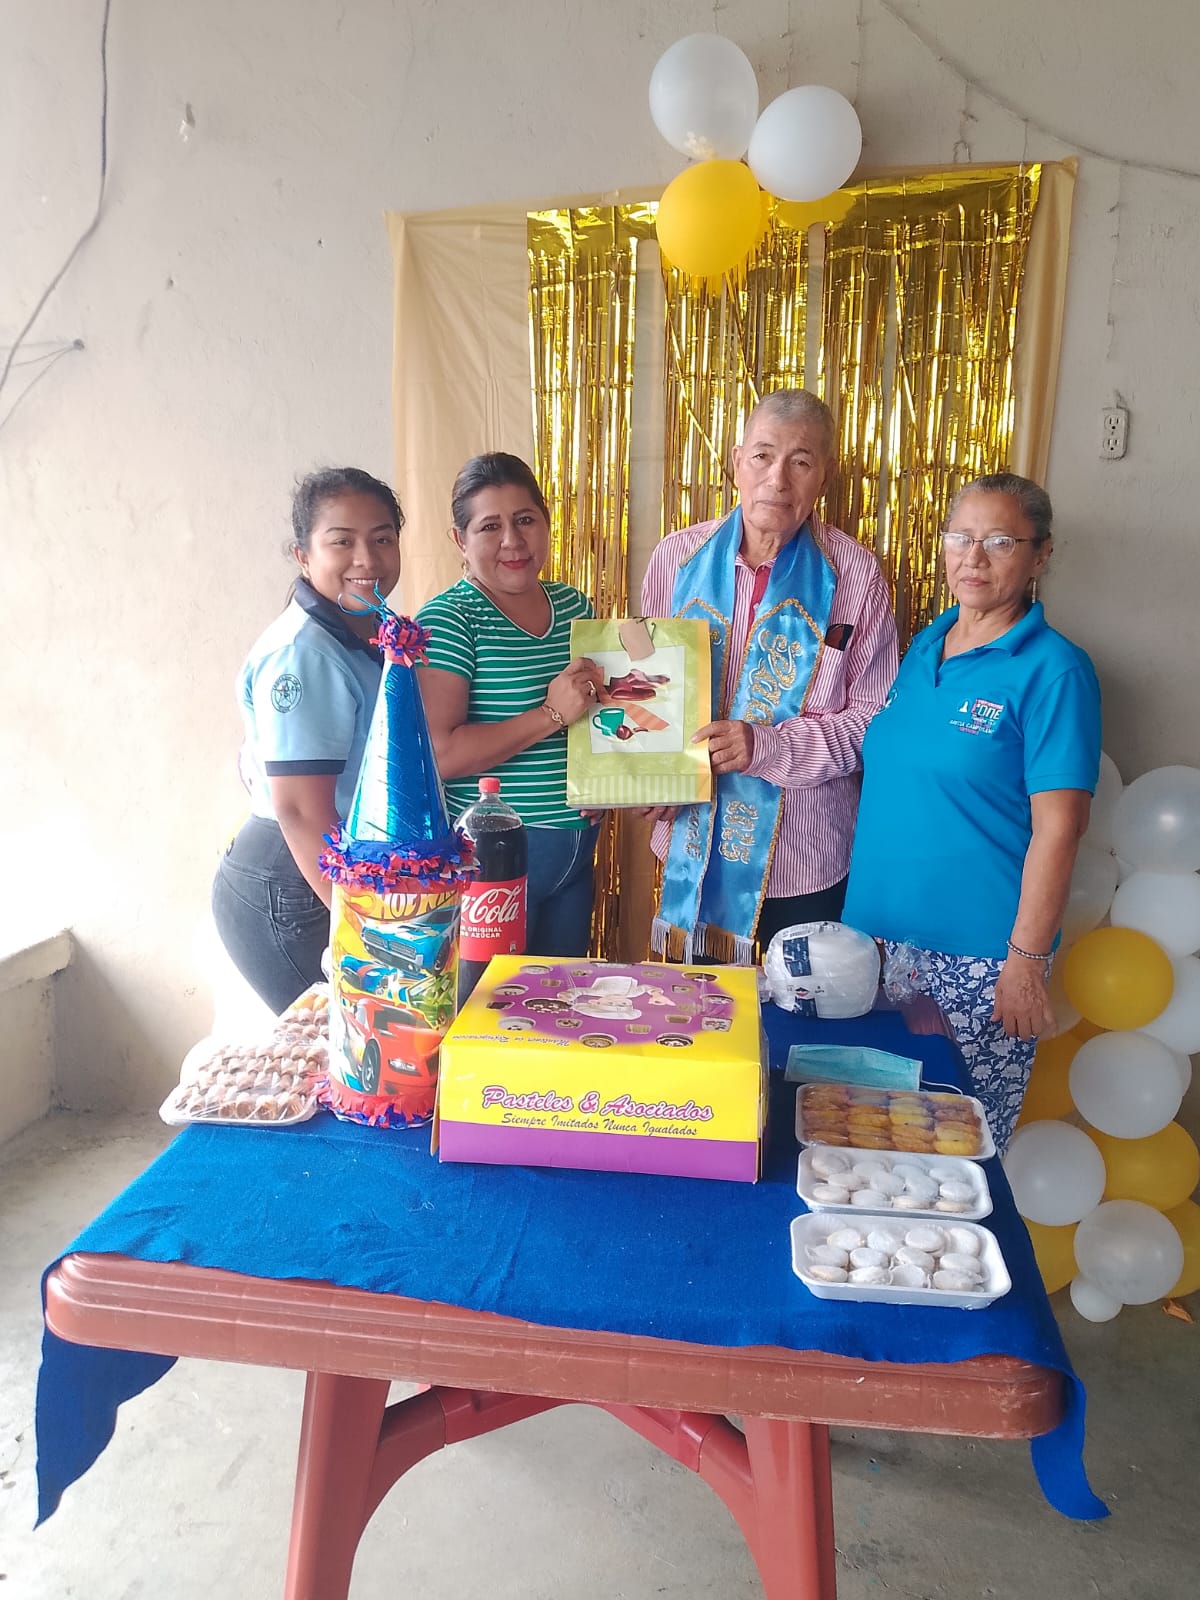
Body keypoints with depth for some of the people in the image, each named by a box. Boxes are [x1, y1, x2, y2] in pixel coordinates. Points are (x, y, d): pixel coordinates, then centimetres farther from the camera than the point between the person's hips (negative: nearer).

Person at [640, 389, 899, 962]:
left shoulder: (854, 575, -7)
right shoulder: (676, 557, 0)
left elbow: (873, 717, -7)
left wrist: (768, 746, -21)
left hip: (805, 854, -2)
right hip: (692, 845, 2)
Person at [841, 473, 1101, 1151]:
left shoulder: (1053, 670, -11)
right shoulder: (925, 644, 8)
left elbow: (1058, 829, -13)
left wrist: (1027, 962, -15)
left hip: (976, 950, -6)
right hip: (882, 930, 6)